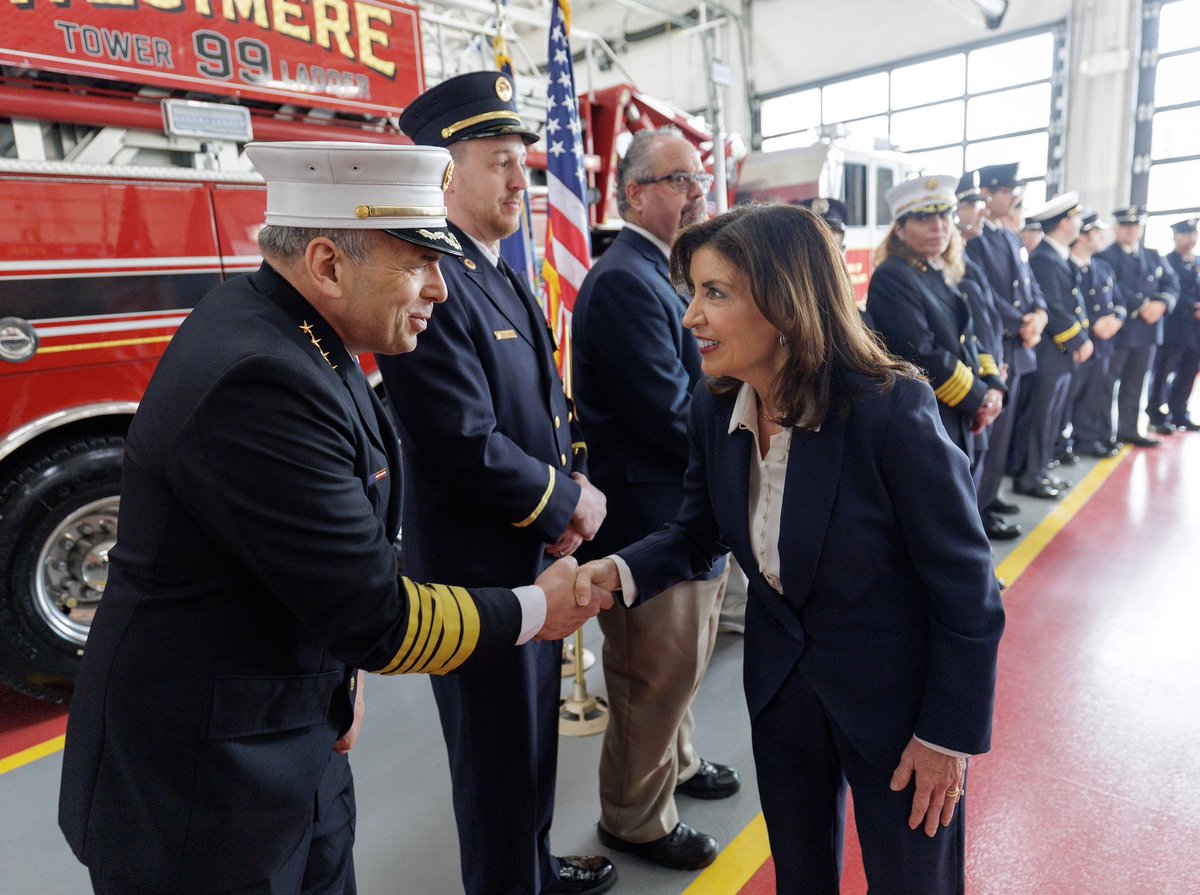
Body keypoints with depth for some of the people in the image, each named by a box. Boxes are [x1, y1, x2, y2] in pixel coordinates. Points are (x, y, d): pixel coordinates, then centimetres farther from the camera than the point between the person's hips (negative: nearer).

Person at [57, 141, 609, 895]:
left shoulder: (285, 330, -1)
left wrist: (338, 677, 5)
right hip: (202, 782, -8)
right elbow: (377, 617, -25)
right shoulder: (259, 381, -29)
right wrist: (535, 612, -12)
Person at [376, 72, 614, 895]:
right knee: (499, 755, 11)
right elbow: (467, 444, -26)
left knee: (535, 734, 25)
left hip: (538, 553, 9)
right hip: (477, 570, -9)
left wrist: (578, 482, -4)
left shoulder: (507, 282, 10)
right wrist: (569, 504, -13)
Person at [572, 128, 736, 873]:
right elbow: (672, 420, -25)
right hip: (651, 521, -10)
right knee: (657, 677, 8)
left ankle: (676, 762, 49)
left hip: (690, 512, 10)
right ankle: (636, 820, 31)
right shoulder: (623, 281, -21)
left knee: (683, 661, 26)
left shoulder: (660, 272, 11)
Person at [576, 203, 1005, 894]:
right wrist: (620, 571, -17)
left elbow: (968, 590, -19)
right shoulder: (717, 406, -9)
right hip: (781, 679, 5)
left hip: (892, 694, -4)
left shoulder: (892, 409, -27)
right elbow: (699, 532, 2)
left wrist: (948, 735, -11)